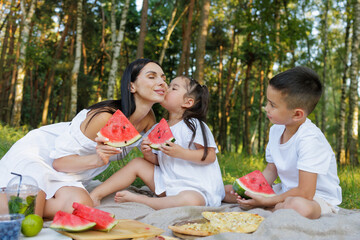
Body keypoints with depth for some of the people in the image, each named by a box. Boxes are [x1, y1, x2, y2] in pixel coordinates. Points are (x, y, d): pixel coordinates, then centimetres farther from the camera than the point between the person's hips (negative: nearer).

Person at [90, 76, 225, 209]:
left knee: (190, 201, -40)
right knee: (137, 163, 4)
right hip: (168, 183, 7)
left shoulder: (193, 125, -11)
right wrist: (148, 154, -10)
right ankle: (95, 195, 1)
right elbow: (158, 162, 12)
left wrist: (180, 153, -28)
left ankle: (137, 199, -24)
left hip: (196, 190, -7)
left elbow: (211, 156, -17)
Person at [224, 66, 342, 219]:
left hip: (319, 199, -6)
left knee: (300, 207, -44)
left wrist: (265, 202, -23)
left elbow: (305, 193, -30)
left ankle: (267, 208, -15)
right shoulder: (276, 130, -2)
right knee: (227, 191, 4)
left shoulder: (309, 138, -28)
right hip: (286, 191, 7)